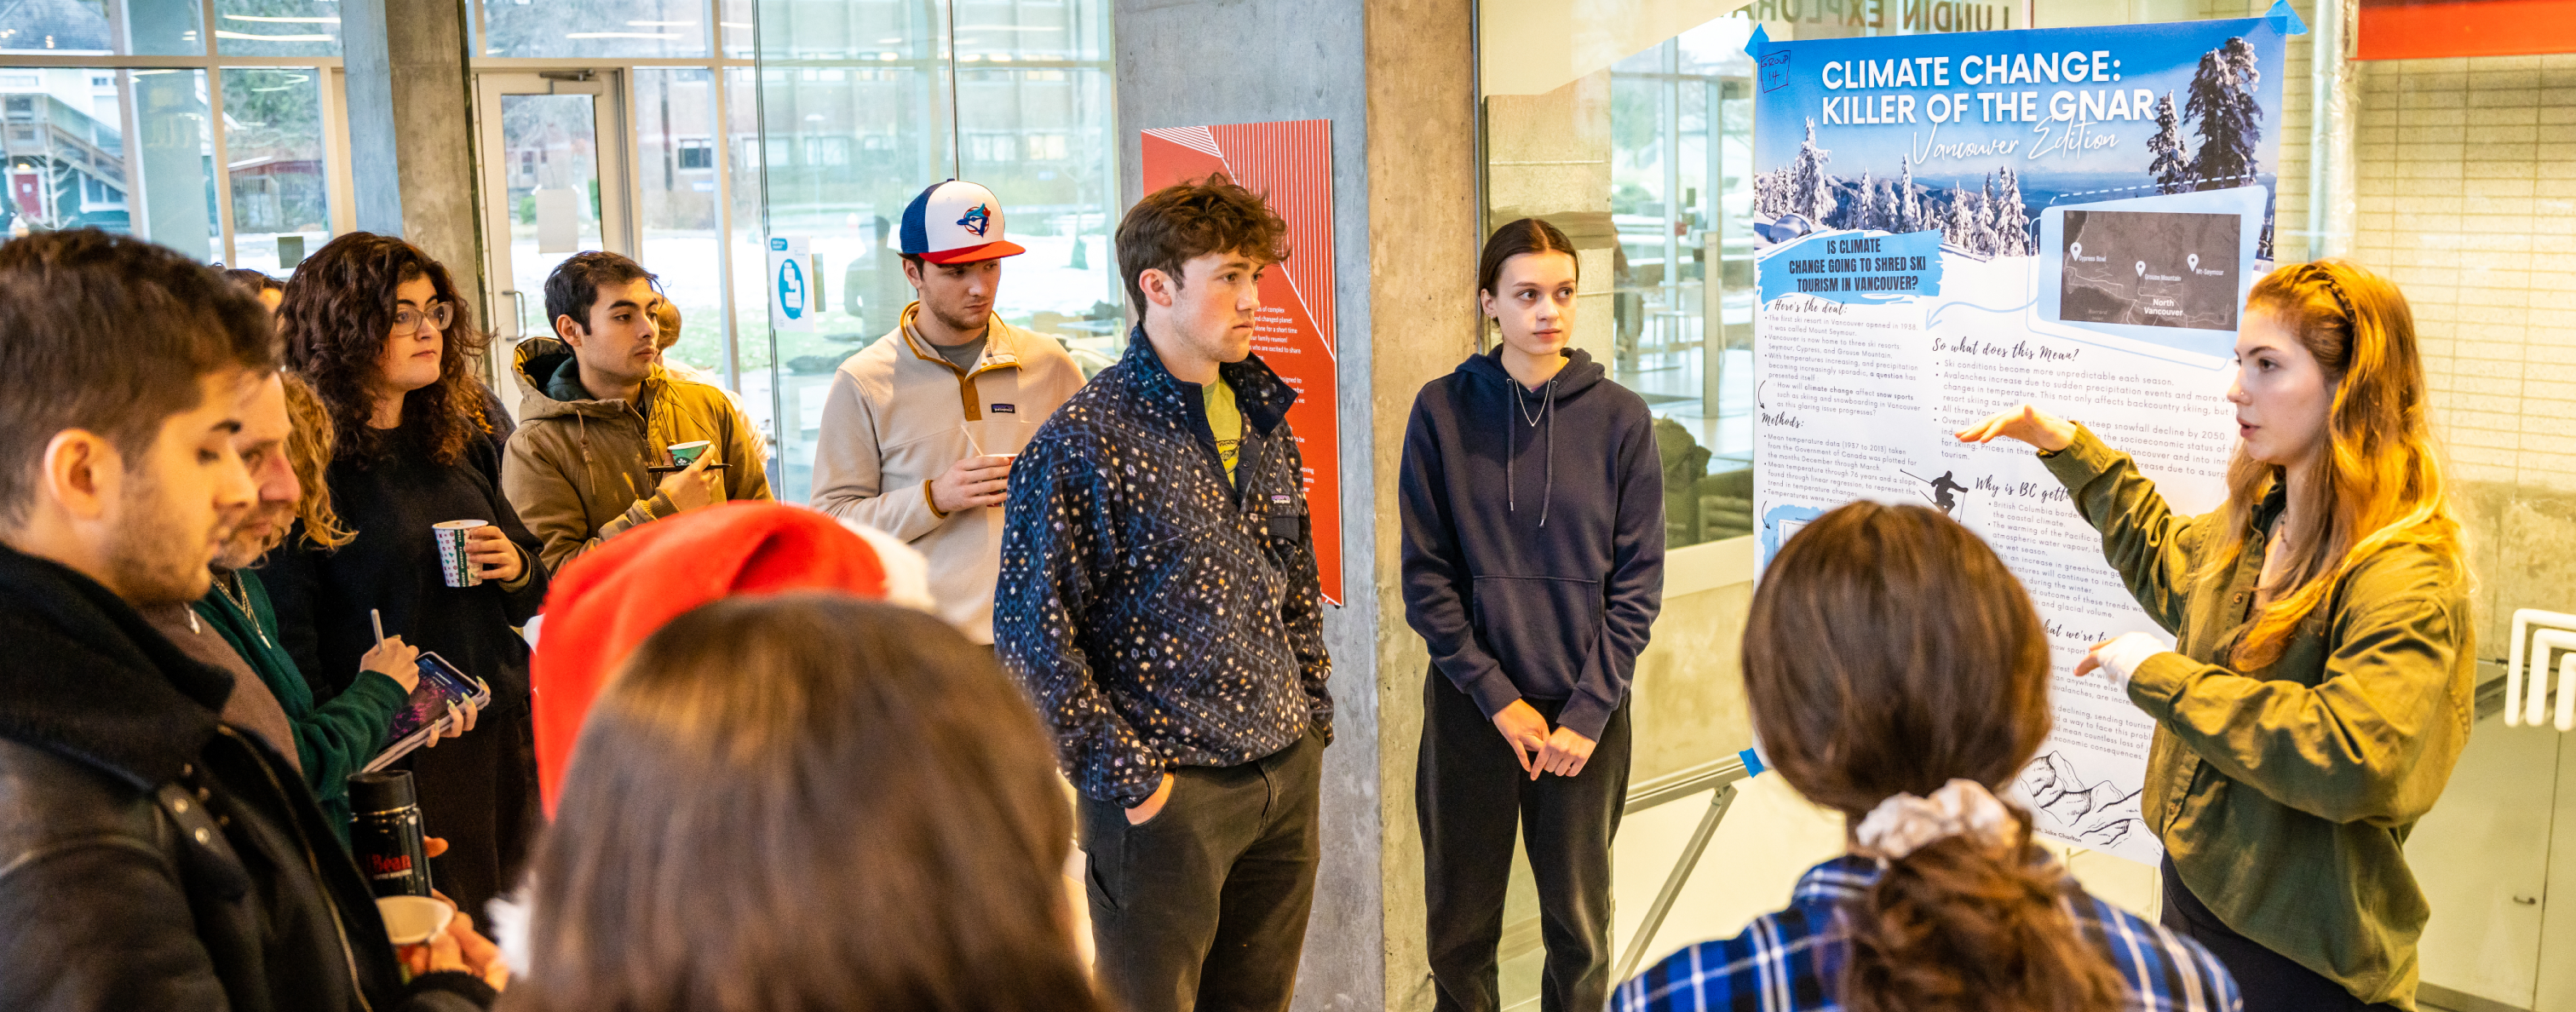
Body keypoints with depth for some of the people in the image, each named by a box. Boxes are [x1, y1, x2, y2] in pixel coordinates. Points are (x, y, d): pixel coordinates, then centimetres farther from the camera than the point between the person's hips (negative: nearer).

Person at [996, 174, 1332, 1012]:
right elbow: (1032, 633, -17)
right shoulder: (1083, 441, -14)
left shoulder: (1263, 422, 9)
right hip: (1165, 795, -6)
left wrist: (1313, 717, 13)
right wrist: (1122, 777, -16)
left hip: (1287, 780, 7)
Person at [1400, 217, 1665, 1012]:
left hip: (1587, 710, 0)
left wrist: (1588, 711, -9)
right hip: (1470, 708, 0)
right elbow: (1426, 574, -4)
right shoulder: (1443, 412, -2)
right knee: (1459, 929, 10)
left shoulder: (1619, 418, -1)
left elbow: (1638, 582, -2)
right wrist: (1498, 698, -10)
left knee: (1580, 931, 10)